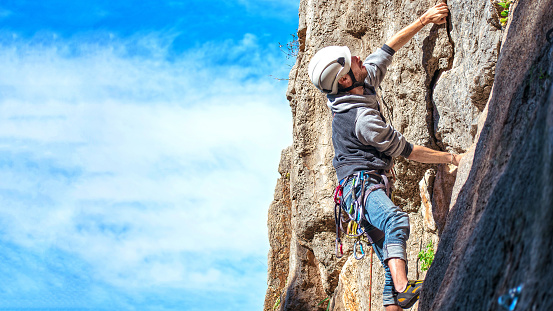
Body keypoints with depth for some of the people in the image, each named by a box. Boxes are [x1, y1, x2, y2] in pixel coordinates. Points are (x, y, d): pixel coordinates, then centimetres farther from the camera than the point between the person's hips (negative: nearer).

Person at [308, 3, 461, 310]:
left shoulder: (366, 79, 6)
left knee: (391, 257, 2)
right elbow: (408, 151, -11)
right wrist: (450, 157, -2)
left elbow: (390, 47, 19)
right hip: (360, 182, -10)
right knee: (396, 219, -39)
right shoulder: (362, 118, -20)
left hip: (369, 182, 10)